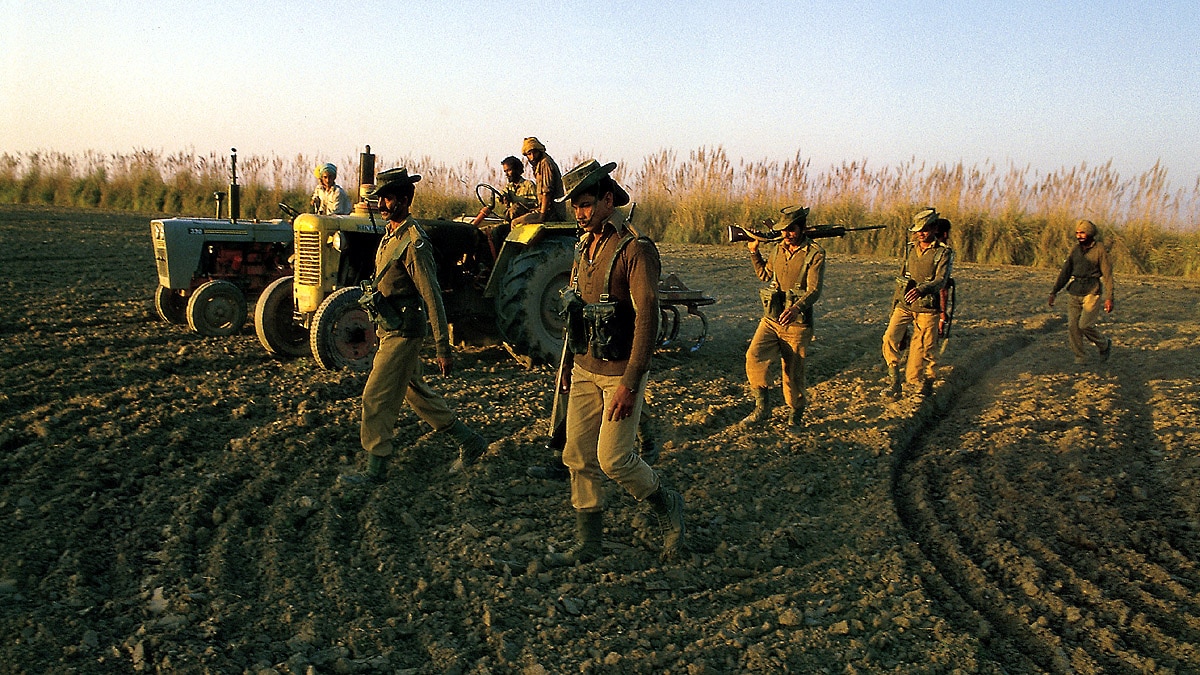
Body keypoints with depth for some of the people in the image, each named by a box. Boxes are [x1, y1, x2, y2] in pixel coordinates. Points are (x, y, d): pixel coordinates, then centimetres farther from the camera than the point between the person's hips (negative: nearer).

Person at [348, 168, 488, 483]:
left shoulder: (413, 243, -19)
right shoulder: (392, 234, 11)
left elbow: (433, 298, -21)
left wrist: (443, 349, -22)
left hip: (402, 332, -10)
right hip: (391, 329, 10)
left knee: (377, 397, -3)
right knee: (415, 392, 17)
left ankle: (376, 468, 9)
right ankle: (470, 442, 26)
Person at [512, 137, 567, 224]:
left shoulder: (545, 163, -10)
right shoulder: (539, 165, 21)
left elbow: (547, 192, -18)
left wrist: (542, 216, -21)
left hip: (552, 212, -10)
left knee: (516, 223, -15)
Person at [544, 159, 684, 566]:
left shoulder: (636, 250, -16)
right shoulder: (584, 248, 9)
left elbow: (647, 318, -21)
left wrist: (629, 384, -24)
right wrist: (570, 364, 19)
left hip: (620, 372, -7)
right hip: (585, 370, 8)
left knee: (613, 458, -6)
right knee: (579, 457, 8)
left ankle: (666, 505, 21)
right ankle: (587, 546, 19)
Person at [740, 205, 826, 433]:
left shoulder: (815, 254, -11)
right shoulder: (779, 249, 8)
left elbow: (814, 290, -21)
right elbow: (765, 274, 25)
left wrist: (797, 308, -39)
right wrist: (754, 251, 13)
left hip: (797, 324, -5)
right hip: (770, 319, 5)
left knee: (793, 373, 3)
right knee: (754, 356, -15)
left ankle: (795, 416, 23)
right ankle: (762, 407, 0)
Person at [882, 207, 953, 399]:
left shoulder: (943, 253, -6)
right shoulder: (909, 249, 8)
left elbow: (940, 281, -19)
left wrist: (921, 289, -39)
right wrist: (894, 304, 17)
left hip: (927, 308, -3)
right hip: (904, 305, 3)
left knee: (924, 347, 6)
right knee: (890, 337, -16)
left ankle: (915, 380, 26)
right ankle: (893, 378, -6)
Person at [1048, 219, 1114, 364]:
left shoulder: (1100, 250, -5)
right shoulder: (1076, 249, 10)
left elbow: (1107, 274, -6)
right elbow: (1065, 271, 14)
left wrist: (1109, 298, -11)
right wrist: (1054, 291, 9)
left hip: (1092, 292, -5)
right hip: (1075, 292, 5)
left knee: (1085, 324, -14)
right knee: (1073, 326, -2)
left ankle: (1105, 344, 14)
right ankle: (1080, 356, 10)